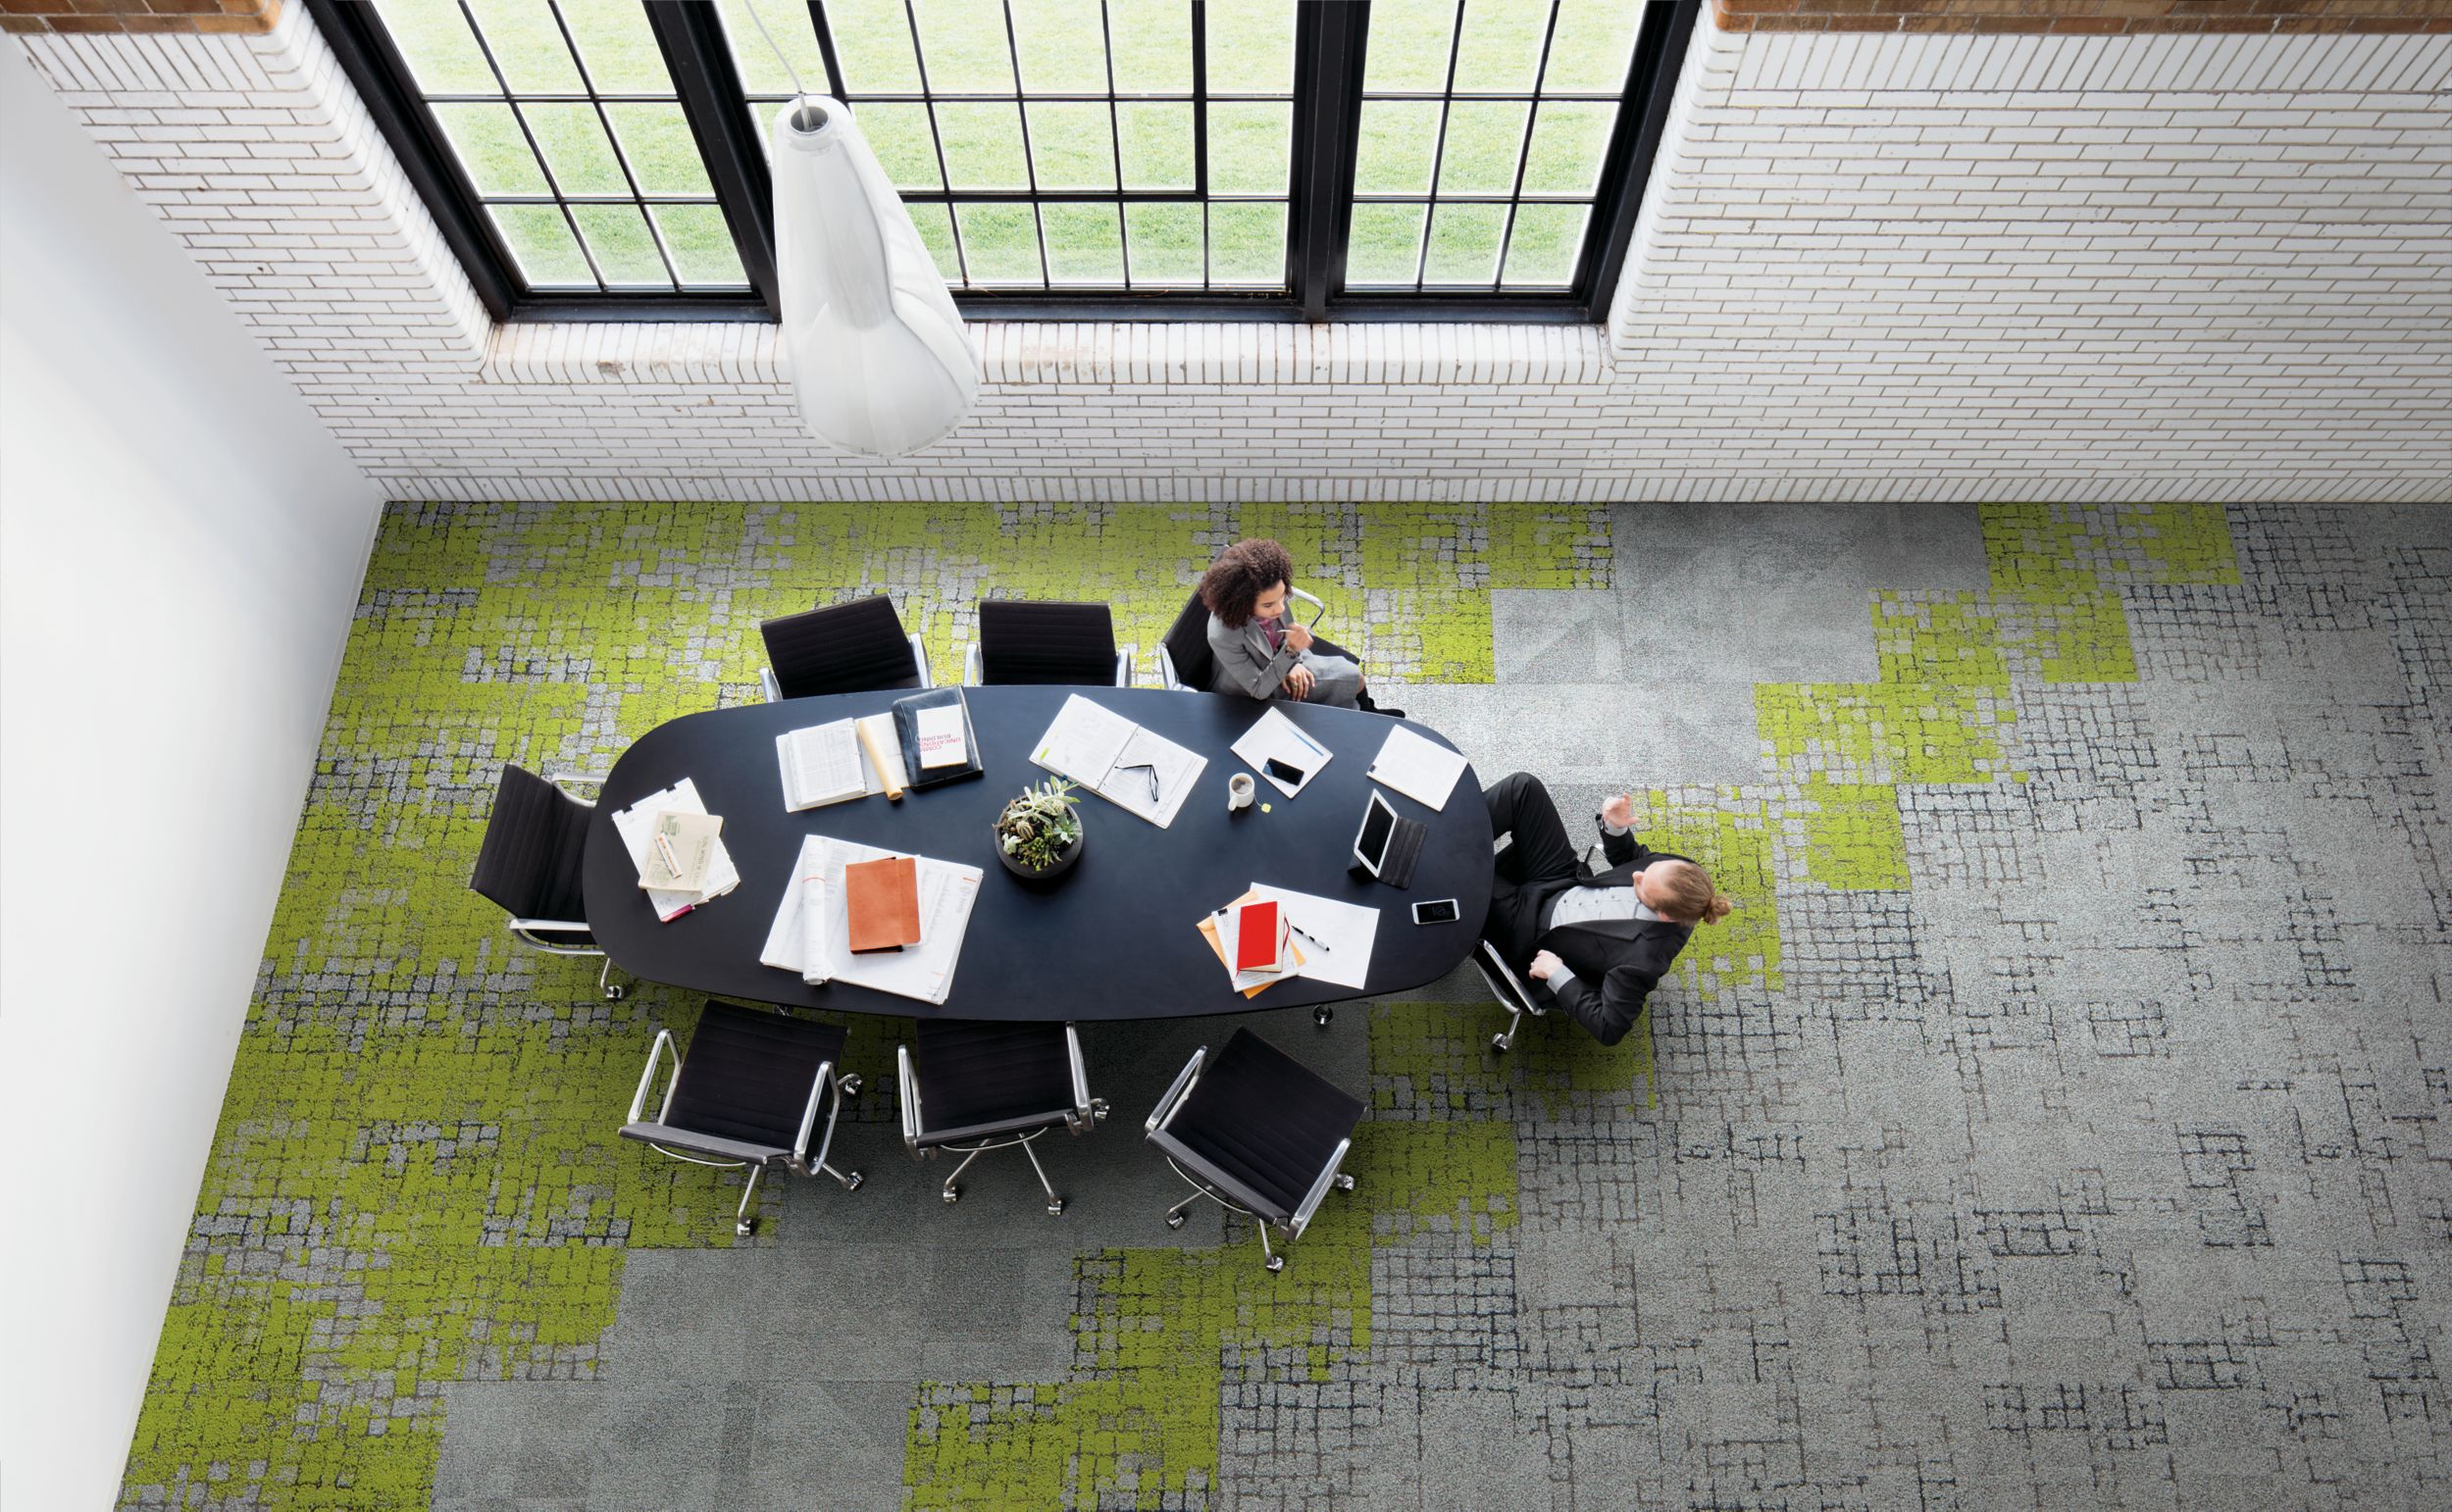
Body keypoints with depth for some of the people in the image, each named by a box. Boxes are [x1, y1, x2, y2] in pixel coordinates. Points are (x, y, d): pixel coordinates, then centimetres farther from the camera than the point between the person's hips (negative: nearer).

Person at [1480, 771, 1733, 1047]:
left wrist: (1556, 974, -24)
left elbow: (1608, 1028, -27)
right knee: (1522, 786, -7)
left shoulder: (1644, 959, -37)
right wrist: (1615, 827, -17)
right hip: (1564, 880, 6)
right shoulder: (1680, 874, -19)